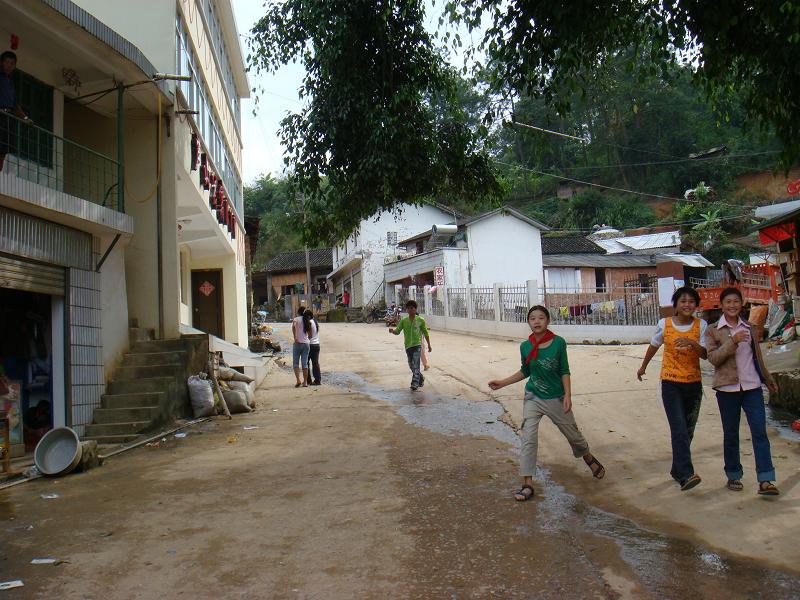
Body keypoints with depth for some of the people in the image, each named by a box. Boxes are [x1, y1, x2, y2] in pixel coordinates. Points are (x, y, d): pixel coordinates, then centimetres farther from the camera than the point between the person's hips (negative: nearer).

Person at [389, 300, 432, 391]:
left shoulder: (420, 320, -1)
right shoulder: (403, 321, 5)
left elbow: (426, 333, 7)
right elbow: (397, 331, -2)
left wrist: (429, 345, 10)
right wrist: (392, 330, -25)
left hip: (417, 345, -4)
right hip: (408, 346, 4)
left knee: (415, 364, -15)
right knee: (411, 366, 13)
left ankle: (415, 384, -14)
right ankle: (421, 378, 37)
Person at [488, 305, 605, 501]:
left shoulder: (558, 342, -12)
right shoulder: (525, 346, -6)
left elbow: (564, 371, -6)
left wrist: (567, 395, -14)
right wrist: (502, 383, 6)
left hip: (556, 399, -1)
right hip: (533, 398, 1)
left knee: (573, 434, 14)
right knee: (528, 439, -9)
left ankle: (589, 458, 47)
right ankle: (527, 484, -3)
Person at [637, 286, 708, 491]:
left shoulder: (701, 325, -1)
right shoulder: (664, 324, -3)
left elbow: (705, 354, -7)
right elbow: (654, 346, 14)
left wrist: (693, 344, -27)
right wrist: (643, 366, 27)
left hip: (693, 383, 3)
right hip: (671, 383, -3)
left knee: (688, 431, 11)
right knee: (679, 430, -14)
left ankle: (677, 470, 27)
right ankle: (685, 475, -18)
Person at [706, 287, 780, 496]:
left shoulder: (749, 328, 12)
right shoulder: (713, 331, 0)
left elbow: (757, 355, 21)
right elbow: (713, 358, -11)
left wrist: (768, 379, 25)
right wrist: (733, 341, -22)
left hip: (752, 386, 3)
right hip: (728, 388, -3)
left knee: (760, 431, -5)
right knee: (731, 434, 7)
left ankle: (765, 480, -6)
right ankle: (733, 476, 21)